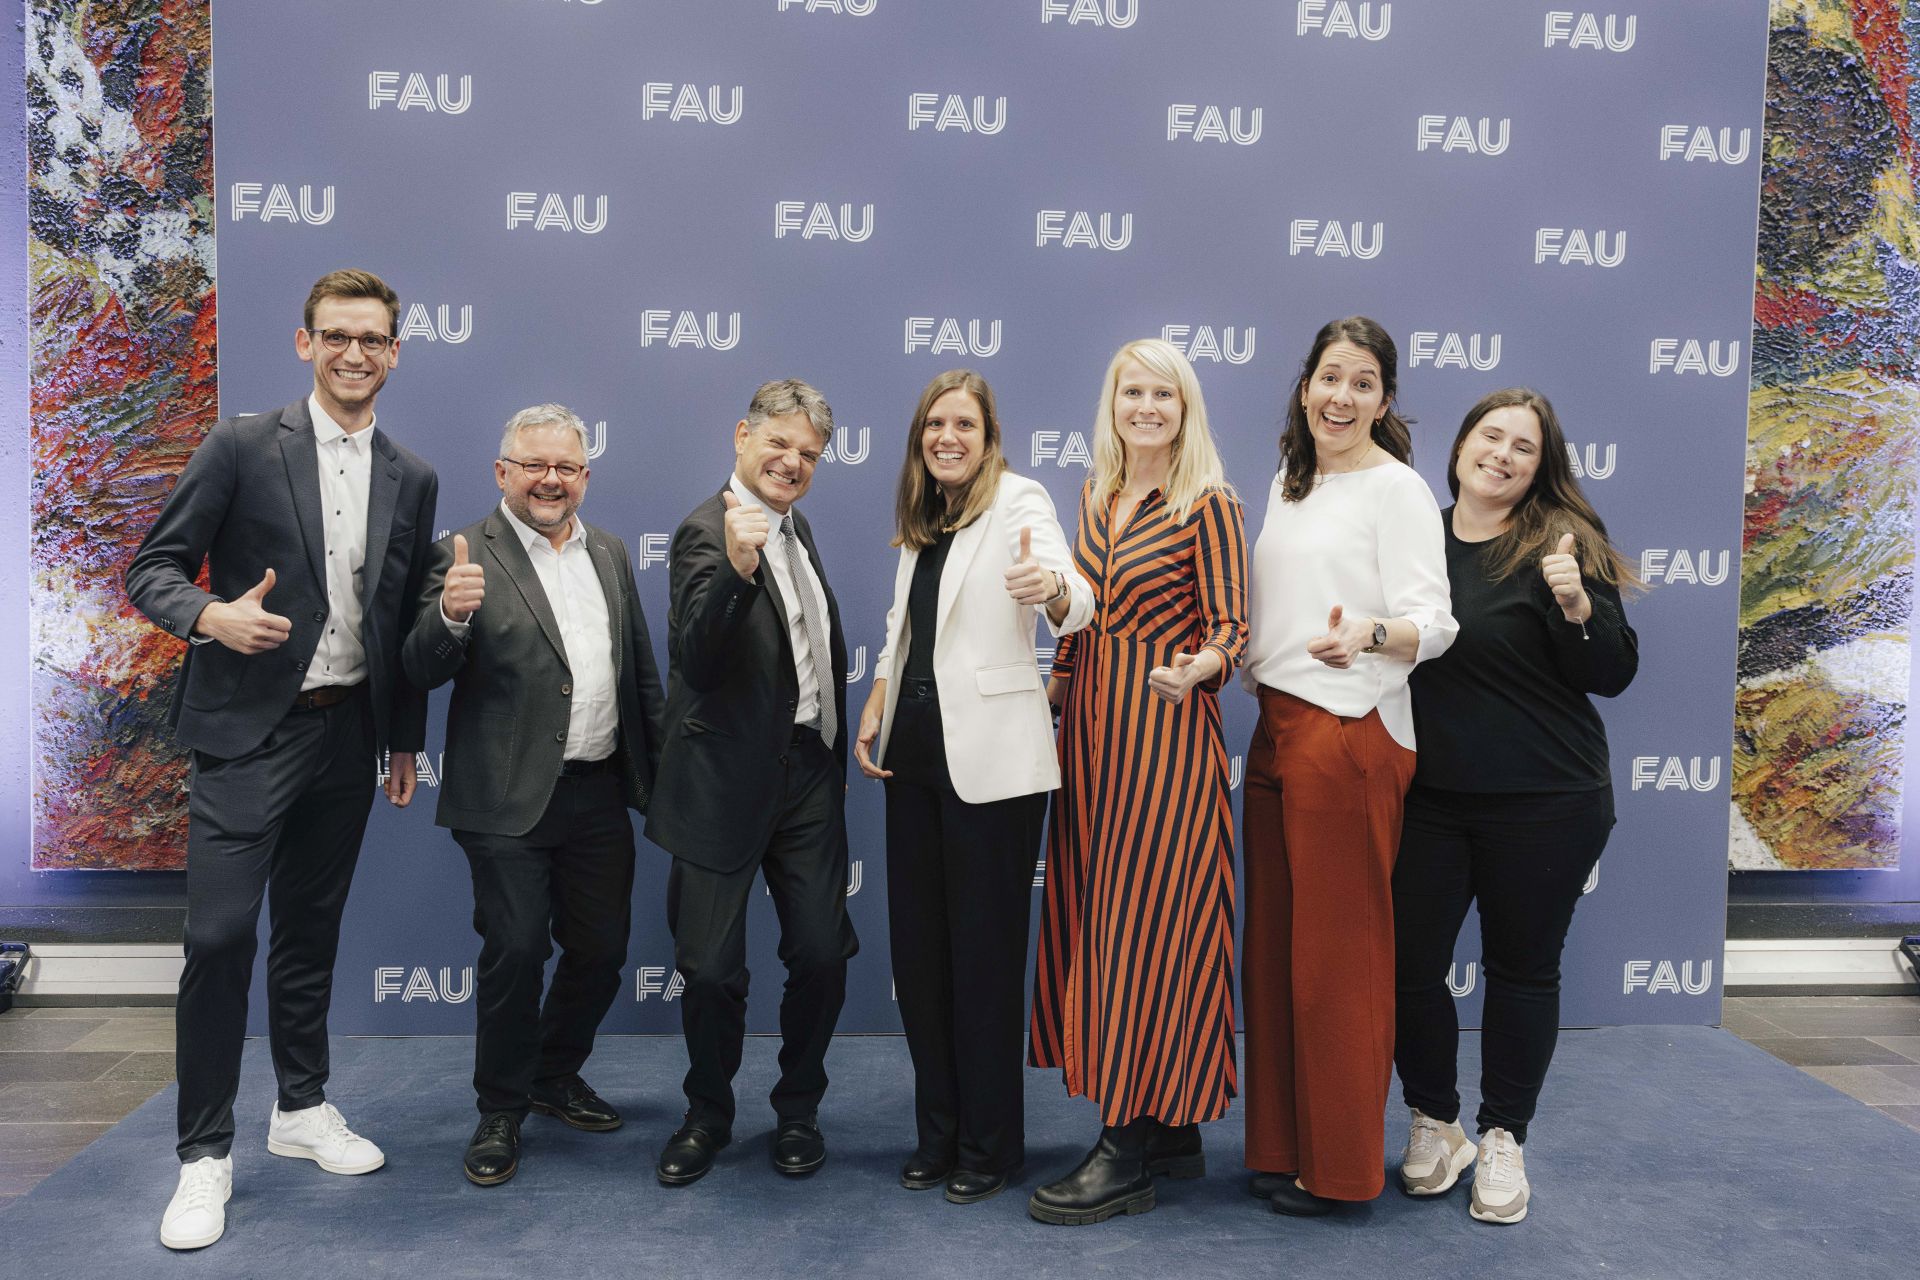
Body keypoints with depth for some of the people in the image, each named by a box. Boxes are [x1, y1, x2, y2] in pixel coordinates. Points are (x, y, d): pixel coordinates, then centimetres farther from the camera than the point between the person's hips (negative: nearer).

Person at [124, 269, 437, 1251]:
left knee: (311, 930, 15)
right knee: (219, 935, -6)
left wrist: (408, 739, 15)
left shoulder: (411, 480, 8)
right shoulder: (240, 447, -4)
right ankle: (206, 1153, 9)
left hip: (347, 735, 4)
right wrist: (211, 615, -25)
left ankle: (302, 1108, 31)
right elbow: (151, 569, -4)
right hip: (248, 733, -4)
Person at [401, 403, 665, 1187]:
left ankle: (557, 1078, 35)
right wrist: (451, 615, -33)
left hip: (601, 796, 6)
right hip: (510, 799, -5)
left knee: (601, 950, 12)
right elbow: (423, 672, -13)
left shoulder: (609, 553, 11)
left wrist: (659, 770, 15)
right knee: (515, 953, -1)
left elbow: (641, 671, 16)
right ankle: (501, 1112, 19)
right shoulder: (466, 555, -6)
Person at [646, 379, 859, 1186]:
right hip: (729, 783, -6)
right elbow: (694, 660, -27)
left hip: (809, 773, 7)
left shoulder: (795, 528, 12)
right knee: (712, 968, 6)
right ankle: (708, 1116, 29)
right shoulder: (709, 532, -13)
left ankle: (798, 1111, 27)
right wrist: (737, 569, -40)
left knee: (823, 954, 7)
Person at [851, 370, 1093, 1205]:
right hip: (915, 757, 7)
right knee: (917, 947, 12)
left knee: (986, 951, 3)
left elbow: (1074, 602, -25)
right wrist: (875, 710, 9)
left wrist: (1050, 588, -48)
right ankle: (938, 1132, 29)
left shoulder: (1019, 501, -8)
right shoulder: (916, 521, 12)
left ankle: (989, 1144, 20)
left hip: (991, 761, -7)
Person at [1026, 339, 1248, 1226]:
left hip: (1165, 733, -7)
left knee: (1148, 923, -3)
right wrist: (1051, 696, 15)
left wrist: (1193, 671, -28)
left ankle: (1130, 1154, 8)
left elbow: (1230, 630, -9)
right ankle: (1170, 1132, 24)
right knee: (1095, 916, 10)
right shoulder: (1095, 499, 13)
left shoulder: (1209, 506, -7)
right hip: (1092, 729, 7)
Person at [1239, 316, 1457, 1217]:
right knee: (1274, 939, 10)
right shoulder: (1287, 485, 16)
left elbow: (1431, 621, -15)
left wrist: (1369, 632, -33)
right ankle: (1281, 1141, 23)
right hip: (1276, 727, 7)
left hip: (1349, 733, -7)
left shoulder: (1397, 488, -6)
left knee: (1337, 949, 0)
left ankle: (1338, 1164, 14)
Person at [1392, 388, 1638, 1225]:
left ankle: (1502, 1140, 28)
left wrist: (1578, 607, -24)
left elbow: (1614, 676, -9)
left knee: (1522, 968, 8)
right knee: (1408, 962, 2)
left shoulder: (1560, 545, -6)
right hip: (1429, 797, 3)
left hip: (1544, 804, -2)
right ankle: (1434, 1124, 26)